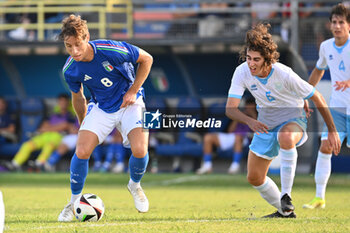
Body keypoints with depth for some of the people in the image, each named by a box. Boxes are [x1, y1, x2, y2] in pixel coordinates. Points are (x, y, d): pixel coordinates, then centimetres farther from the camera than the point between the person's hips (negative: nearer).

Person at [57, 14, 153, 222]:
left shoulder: (112, 51, -28)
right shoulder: (70, 70, -16)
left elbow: (146, 59, -11)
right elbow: (78, 96, 6)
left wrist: (133, 91, -13)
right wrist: (84, 125, 14)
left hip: (129, 104, -2)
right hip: (101, 108, 2)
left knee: (139, 150, -23)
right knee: (82, 151, -17)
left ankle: (135, 185, 12)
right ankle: (74, 202, 5)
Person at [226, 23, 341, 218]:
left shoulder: (284, 74, -30)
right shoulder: (242, 72, -20)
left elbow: (317, 98, -18)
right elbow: (230, 108, -24)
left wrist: (332, 130, -12)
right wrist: (250, 121, -45)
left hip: (293, 119, -5)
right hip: (266, 124, 5)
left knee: (286, 138, -42)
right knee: (254, 178, 7)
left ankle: (286, 195, -33)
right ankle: (284, 211, 31)